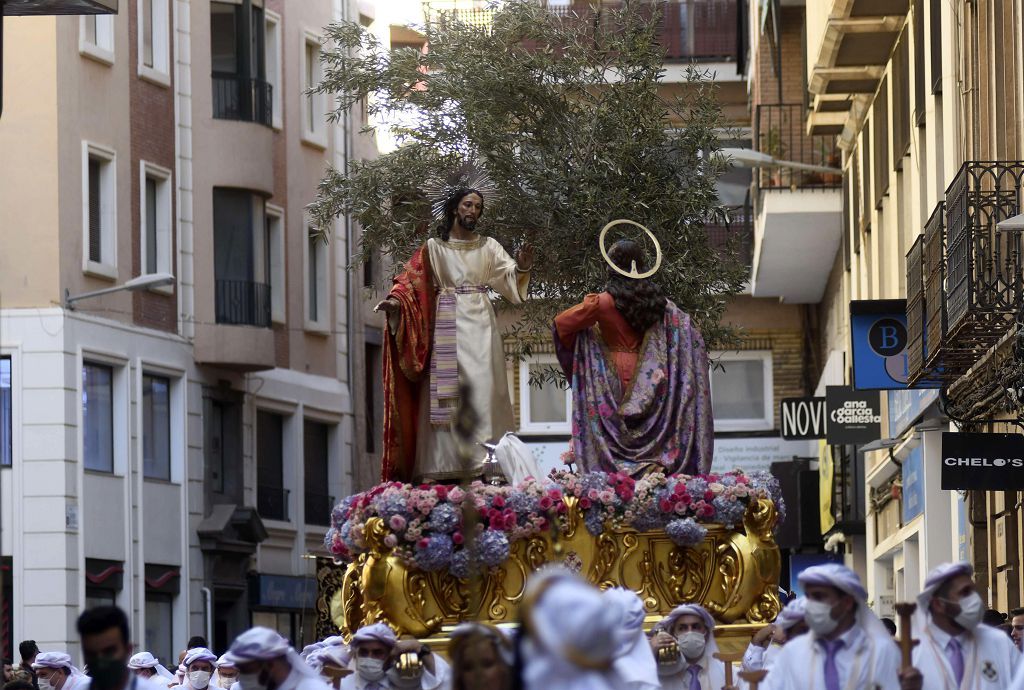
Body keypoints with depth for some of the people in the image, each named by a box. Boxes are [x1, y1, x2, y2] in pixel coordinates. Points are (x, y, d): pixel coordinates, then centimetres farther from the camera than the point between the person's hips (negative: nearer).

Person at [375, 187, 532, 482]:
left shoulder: (488, 246, 14)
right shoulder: (434, 247, 11)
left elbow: (509, 276, 3)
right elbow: (412, 278, 3)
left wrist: (522, 267, -20)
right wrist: (396, 300, -16)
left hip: (479, 324, 1)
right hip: (447, 325, 0)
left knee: (481, 386, -11)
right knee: (445, 390, -7)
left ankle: (484, 459, -15)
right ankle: (445, 464, -10)